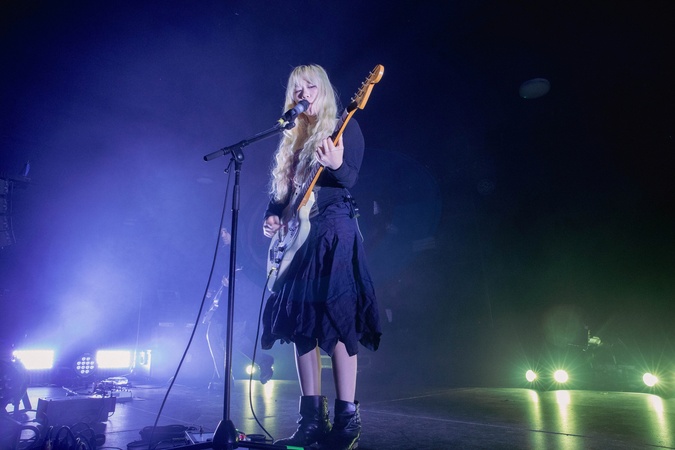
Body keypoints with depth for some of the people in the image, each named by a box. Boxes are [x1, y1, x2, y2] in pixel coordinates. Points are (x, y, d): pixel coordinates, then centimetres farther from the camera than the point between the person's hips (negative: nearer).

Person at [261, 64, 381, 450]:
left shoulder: (345, 126, 4)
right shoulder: (293, 139, 21)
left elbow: (351, 180, -10)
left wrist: (335, 165, -30)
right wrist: (273, 216, 3)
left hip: (333, 231, -6)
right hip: (297, 235, 7)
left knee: (334, 318, -11)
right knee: (300, 320, 3)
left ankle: (347, 418, -1)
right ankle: (313, 417, 12)